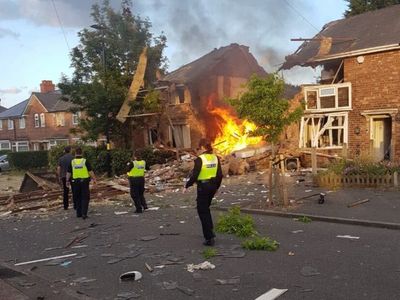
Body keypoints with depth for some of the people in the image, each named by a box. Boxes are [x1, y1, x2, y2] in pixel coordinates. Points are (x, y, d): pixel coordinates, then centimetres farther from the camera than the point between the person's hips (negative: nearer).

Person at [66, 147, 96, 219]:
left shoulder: (72, 162, -1)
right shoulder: (85, 161, -7)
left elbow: (68, 173, 2)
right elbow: (90, 172, -6)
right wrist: (94, 179, 4)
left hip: (75, 182, 2)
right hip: (84, 181, -2)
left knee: (77, 198, 14)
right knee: (85, 198, 3)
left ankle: (78, 213, 18)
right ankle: (84, 213, -5)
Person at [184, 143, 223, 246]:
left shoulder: (200, 159, -14)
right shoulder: (216, 158, 2)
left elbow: (194, 175, -15)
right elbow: (220, 175, 5)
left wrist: (187, 186, -3)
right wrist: (217, 187, 19)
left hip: (203, 187, -6)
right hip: (212, 186, 6)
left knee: (203, 211, 3)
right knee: (205, 208, 26)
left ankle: (209, 238, 1)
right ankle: (210, 229, 23)